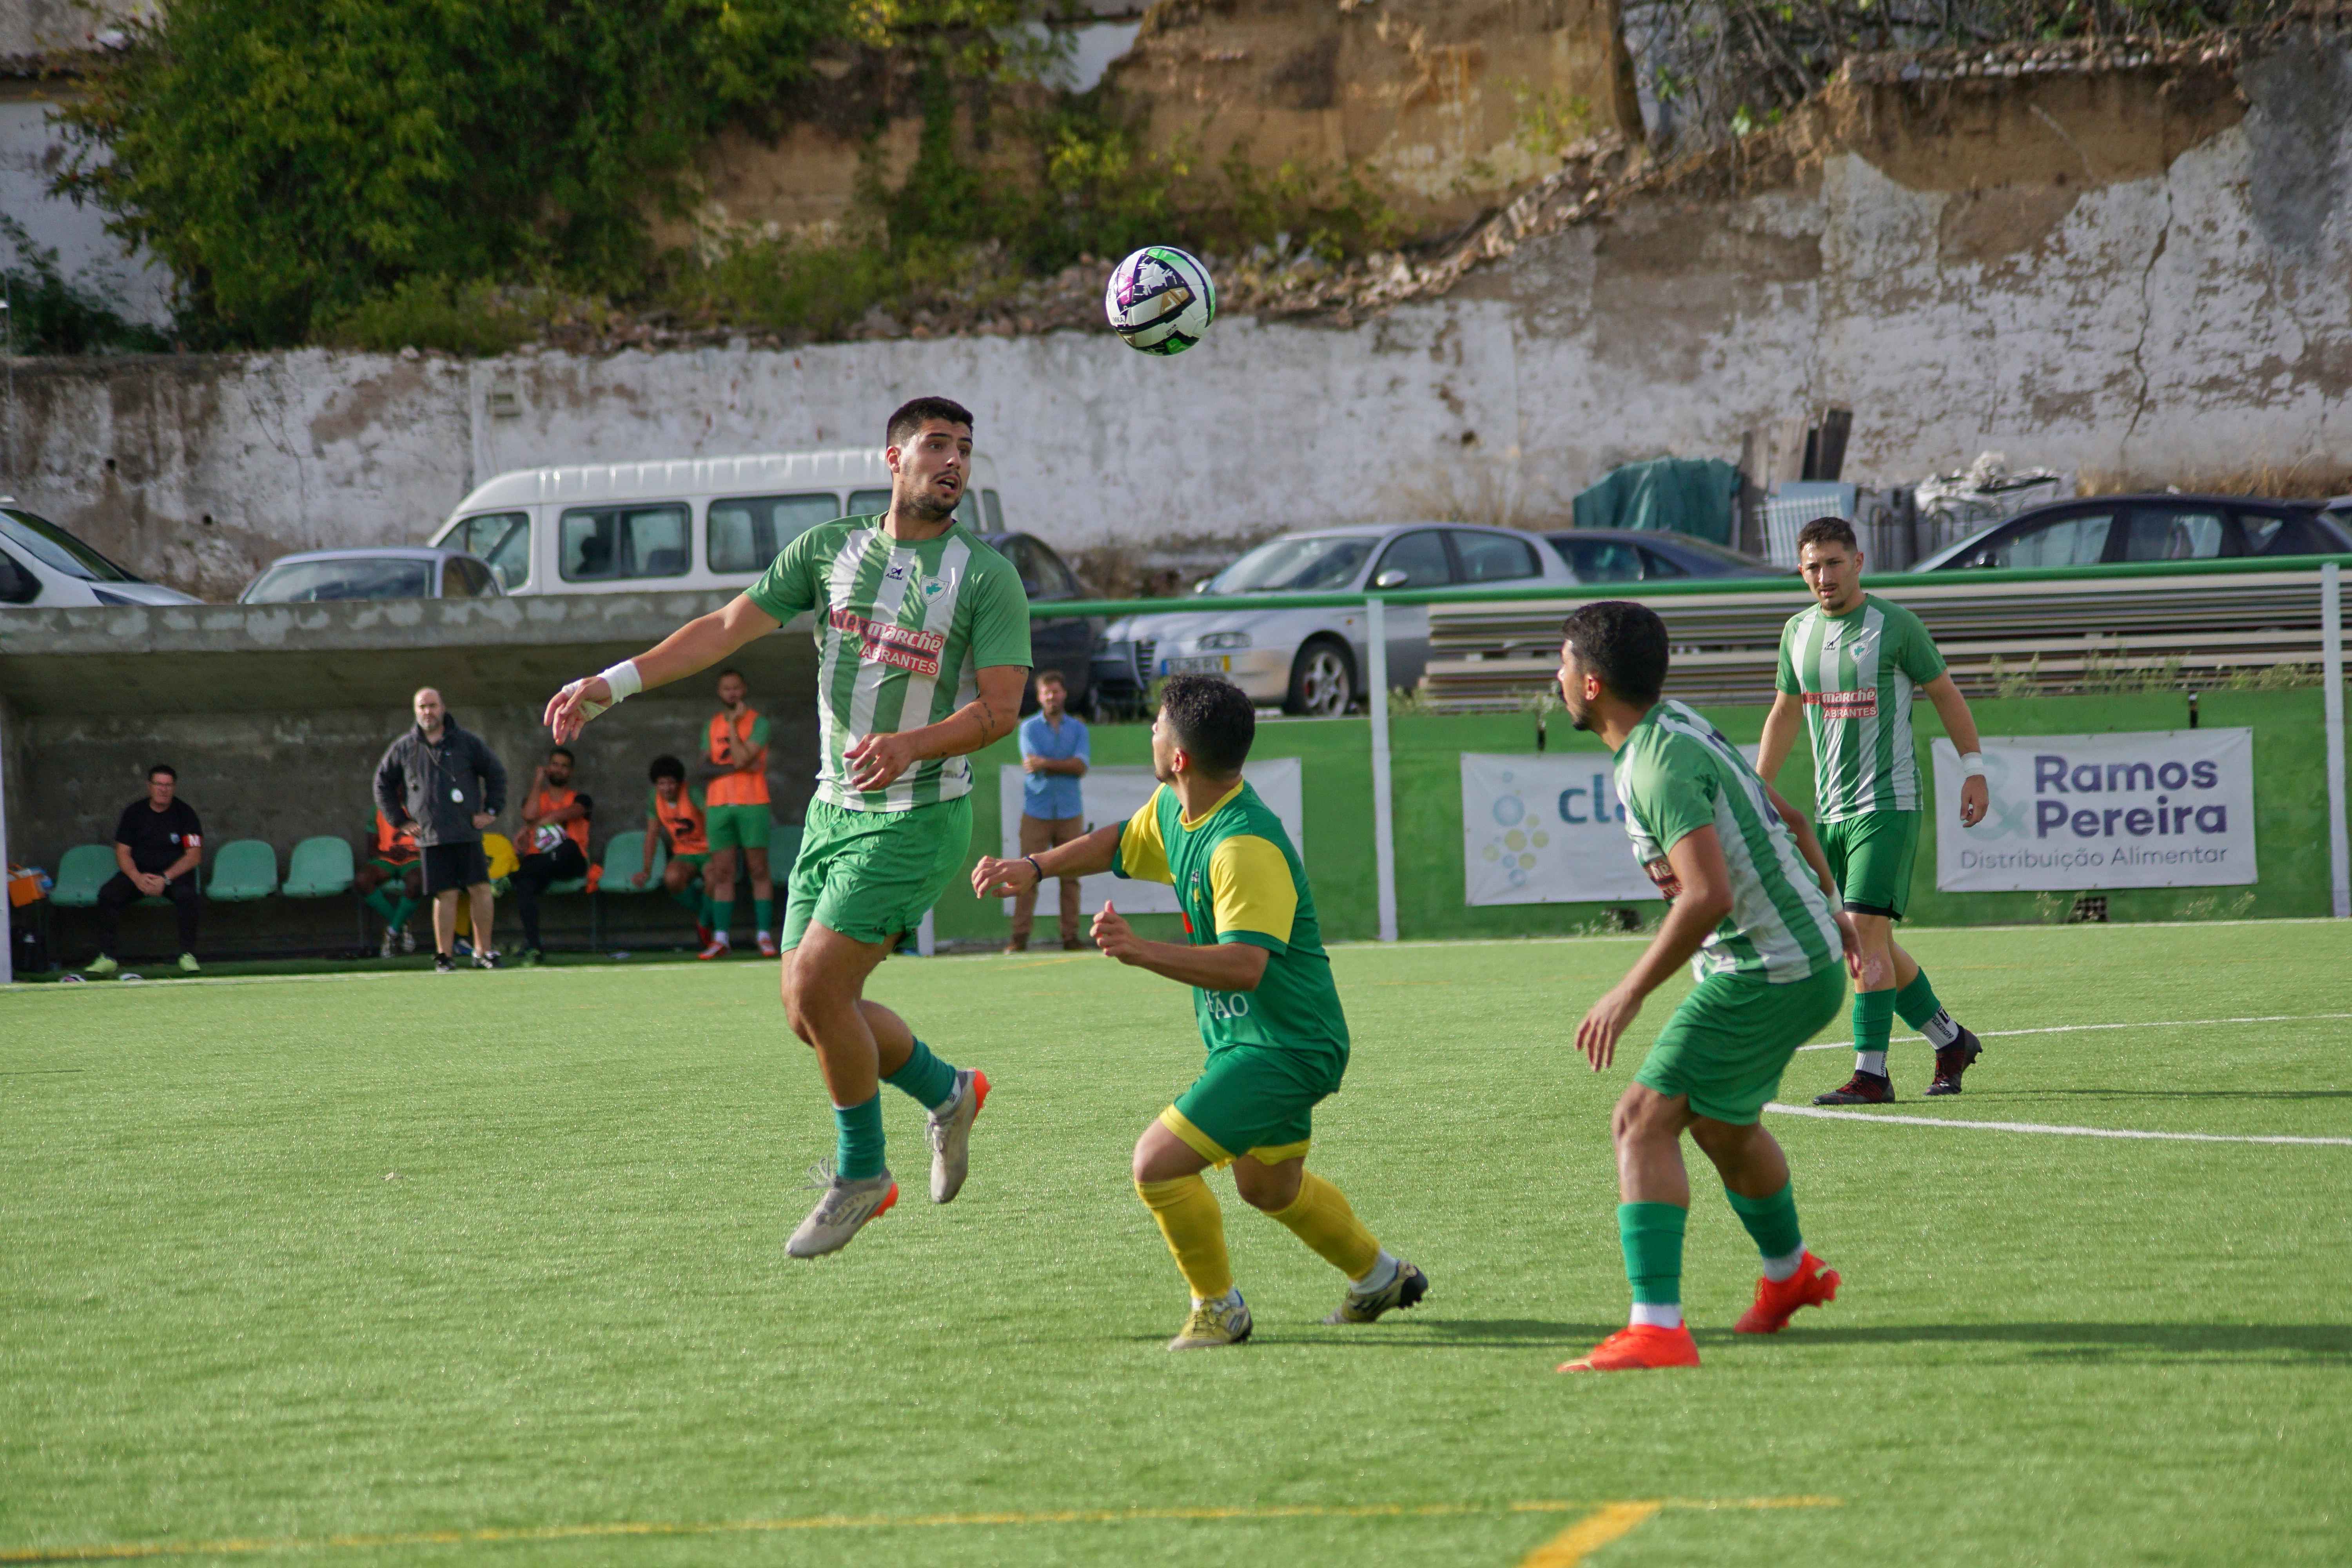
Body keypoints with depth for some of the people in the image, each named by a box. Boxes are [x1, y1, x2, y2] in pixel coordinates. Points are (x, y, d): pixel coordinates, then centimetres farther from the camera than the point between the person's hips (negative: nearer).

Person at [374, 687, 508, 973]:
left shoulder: (467, 742, 5)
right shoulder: (404, 748, 8)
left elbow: (496, 772, 13)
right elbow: (383, 783, 18)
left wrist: (491, 810, 7)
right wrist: (400, 819, 11)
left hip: (467, 832, 0)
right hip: (431, 836, 0)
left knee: (480, 889, -5)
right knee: (445, 896, -3)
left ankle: (483, 952, 3)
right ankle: (444, 956, 2)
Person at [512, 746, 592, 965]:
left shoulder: (580, 800, 15)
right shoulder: (535, 798, 22)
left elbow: (568, 813, -8)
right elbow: (530, 815, -3)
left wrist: (531, 827, -10)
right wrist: (538, 782, 8)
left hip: (570, 863, -1)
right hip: (539, 860, 1)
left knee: (568, 846, -40)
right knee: (526, 886, -34)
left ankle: (512, 877, -42)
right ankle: (532, 947, -41)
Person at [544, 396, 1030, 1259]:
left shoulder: (986, 577, -7)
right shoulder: (830, 550, 5)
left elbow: (1001, 708, -12)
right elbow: (729, 626, 3)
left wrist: (911, 744, -30)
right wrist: (612, 682, -7)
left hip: (918, 819, -6)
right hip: (833, 810, 6)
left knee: (817, 986, -16)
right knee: (809, 1009, 4)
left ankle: (860, 1173, 2)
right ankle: (948, 1093, 29)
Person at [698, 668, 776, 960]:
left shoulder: (757, 723, 1)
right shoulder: (712, 726, 15)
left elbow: (742, 758, -12)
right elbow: (706, 767, 7)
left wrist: (733, 724, -6)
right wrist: (734, 766, -8)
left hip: (752, 804, -4)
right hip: (719, 804, 4)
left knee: (759, 870, -4)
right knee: (721, 873, 1)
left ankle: (765, 936, -3)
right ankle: (720, 939, 1)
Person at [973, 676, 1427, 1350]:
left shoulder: (1245, 846, -28)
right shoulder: (1173, 810, 3)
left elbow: (1245, 965, -36)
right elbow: (1120, 841, 25)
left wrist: (1142, 951, -42)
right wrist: (1035, 868, 13)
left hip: (1286, 1048, -11)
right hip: (1246, 1040, 11)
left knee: (1158, 1162, -16)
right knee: (1269, 1187, 28)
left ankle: (1219, 1307, 2)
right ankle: (1379, 1275, 48)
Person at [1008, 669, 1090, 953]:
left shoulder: (1077, 728, 11)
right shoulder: (1029, 727, 6)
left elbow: (1081, 767, -4)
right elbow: (1032, 764, -8)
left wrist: (1045, 763, -10)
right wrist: (1066, 765, -8)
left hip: (1070, 813, 2)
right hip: (1037, 812, -2)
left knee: (1071, 876, 0)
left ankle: (1070, 937, 3)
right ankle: (1020, 937, -8)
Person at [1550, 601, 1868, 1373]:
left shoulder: (1659, 765, -21)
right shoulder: (1681, 730, 10)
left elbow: (1708, 895, -31)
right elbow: (1791, 819, 22)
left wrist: (1630, 993, -26)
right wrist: (1828, 910, 34)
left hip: (1767, 976, -10)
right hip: (1808, 957, 10)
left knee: (1643, 1121, -17)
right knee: (1721, 1127, 30)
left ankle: (1656, 1328, -26)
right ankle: (1789, 1274, 54)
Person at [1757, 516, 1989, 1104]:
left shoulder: (1894, 625, -6)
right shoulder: (1798, 632, 10)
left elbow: (1945, 694, 3)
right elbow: (1786, 712, 21)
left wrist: (1973, 769, 0)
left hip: (1888, 802, -6)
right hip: (1830, 808, 6)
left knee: (1866, 929, -16)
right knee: (1871, 946, 9)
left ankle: (1871, 1073, -15)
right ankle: (1951, 1043, 25)